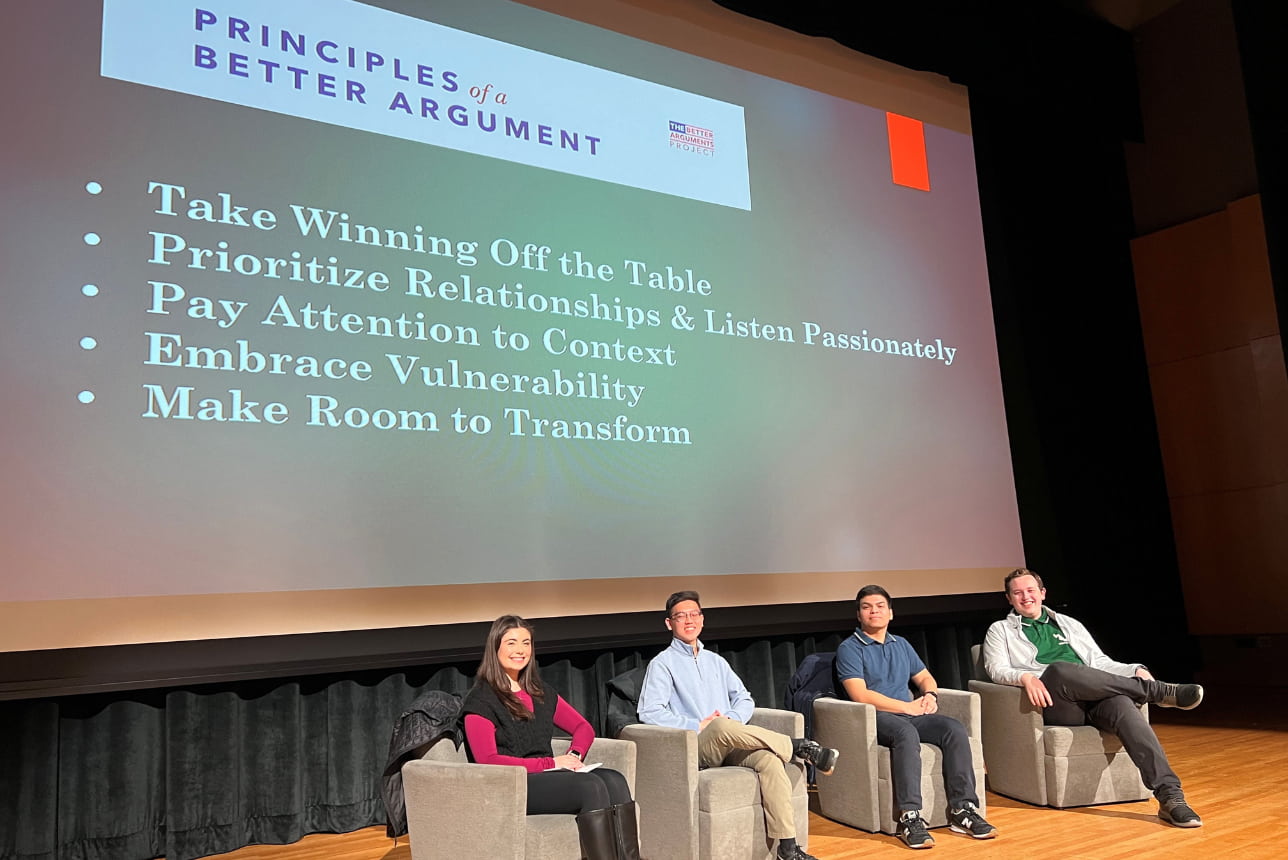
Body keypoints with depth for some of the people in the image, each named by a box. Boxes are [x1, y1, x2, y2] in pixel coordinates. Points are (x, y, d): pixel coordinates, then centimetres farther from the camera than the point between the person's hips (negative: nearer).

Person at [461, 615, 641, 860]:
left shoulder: (540, 693, 19)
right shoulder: (481, 700, -2)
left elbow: (584, 728, 23)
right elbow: (488, 761, -12)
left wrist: (575, 755, 0)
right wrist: (551, 763, -15)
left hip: (548, 776, 6)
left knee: (614, 780, -24)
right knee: (591, 785, -31)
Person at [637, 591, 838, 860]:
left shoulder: (716, 661, 23)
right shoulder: (662, 663, 5)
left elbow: (745, 699, 19)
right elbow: (649, 712, -8)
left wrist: (732, 719, -4)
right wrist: (698, 726, -13)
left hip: (729, 745, 5)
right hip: (695, 746, -4)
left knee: (769, 759, -28)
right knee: (722, 727, -37)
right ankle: (800, 747, -21)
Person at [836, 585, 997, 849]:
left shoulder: (902, 644, 23)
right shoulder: (849, 648, 1)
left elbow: (925, 677, 26)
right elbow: (860, 695, -11)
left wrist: (930, 695, 0)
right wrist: (908, 707, -13)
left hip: (910, 714, 6)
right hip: (874, 718, -6)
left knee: (955, 729, -21)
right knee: (906, 732, -38)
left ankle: (963, 809, -20)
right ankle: (909, 817, -39)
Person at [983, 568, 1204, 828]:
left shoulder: (1069, 624, 30)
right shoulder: (1000, 630, 18)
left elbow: (1100, 662, 24)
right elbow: (997, 670, 2)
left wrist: (1136, 670, 4)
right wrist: (1026, 677, -21)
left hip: (1096, 700, 3)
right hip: (1053, 704, -3)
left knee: (1122, 704, -32)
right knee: (1059, 669, -37)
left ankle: (1170, 796, -41)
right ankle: (1161, 691, -24)